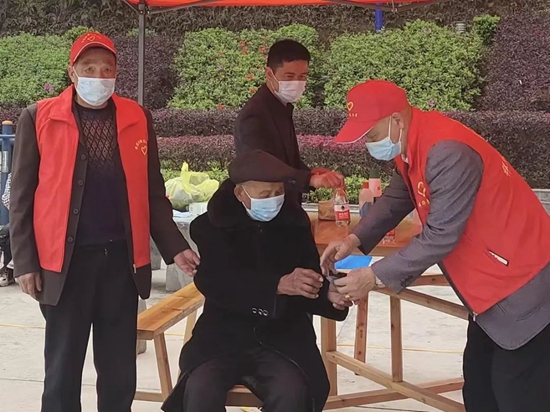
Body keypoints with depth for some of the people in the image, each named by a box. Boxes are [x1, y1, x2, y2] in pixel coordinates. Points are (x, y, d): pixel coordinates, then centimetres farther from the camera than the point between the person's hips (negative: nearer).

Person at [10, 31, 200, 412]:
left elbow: (153, 193, 10)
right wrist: (25, 262, -5)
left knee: (119, 369, 11)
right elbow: (22, 197, 0)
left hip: (121, 258, 2)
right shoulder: (39, 118, -1)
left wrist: (175, 247, 1)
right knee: (63, 369, 7)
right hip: (65, 260, -2)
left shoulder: (137, 118, 6)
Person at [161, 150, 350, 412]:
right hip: (223, 336, -1)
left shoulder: (295, 222, 3)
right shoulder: (210, 226, -5)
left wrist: (329, 295, -18)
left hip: (283, 338, 1)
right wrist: (279, 285, -33)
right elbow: (214, 284, -21)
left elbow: (308, 287, 6)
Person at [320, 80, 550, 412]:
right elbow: (396, 198, 10)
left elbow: (441, 236, -28)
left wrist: (374, 276, -22)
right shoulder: (411, 144, 1)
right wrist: (355, 239, -7)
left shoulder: (448, 152, -29)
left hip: (523, 286, -10)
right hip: (491, 284, 10)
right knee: (479, 385, 17)